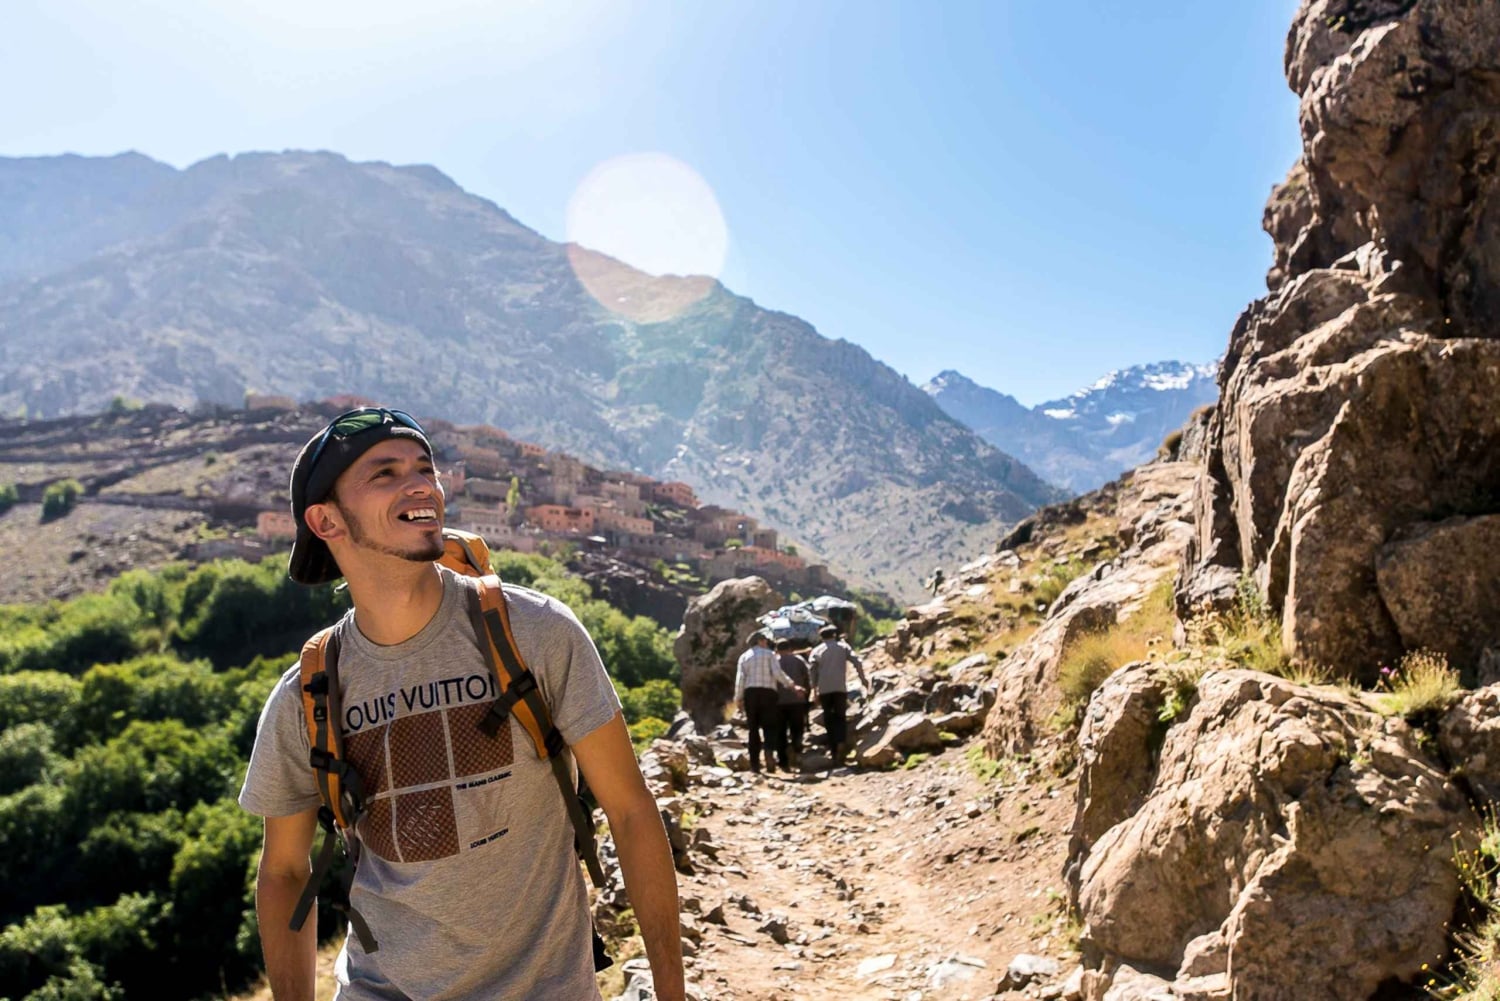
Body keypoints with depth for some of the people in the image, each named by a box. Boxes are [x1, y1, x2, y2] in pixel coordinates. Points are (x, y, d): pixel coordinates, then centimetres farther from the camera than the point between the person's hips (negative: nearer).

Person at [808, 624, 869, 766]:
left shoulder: (817, 650, 11)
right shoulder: (843, 646, 12)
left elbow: (813, 670, 1)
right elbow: (857, 661, 0)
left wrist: (814, 690, 4)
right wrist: (863, 678, 8)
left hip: (824, 689, 0)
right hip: (840, 688, 0)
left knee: (829, 720, 8)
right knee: (840, 717, 8)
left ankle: (834, 754, 6)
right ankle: (841, 743, -19)